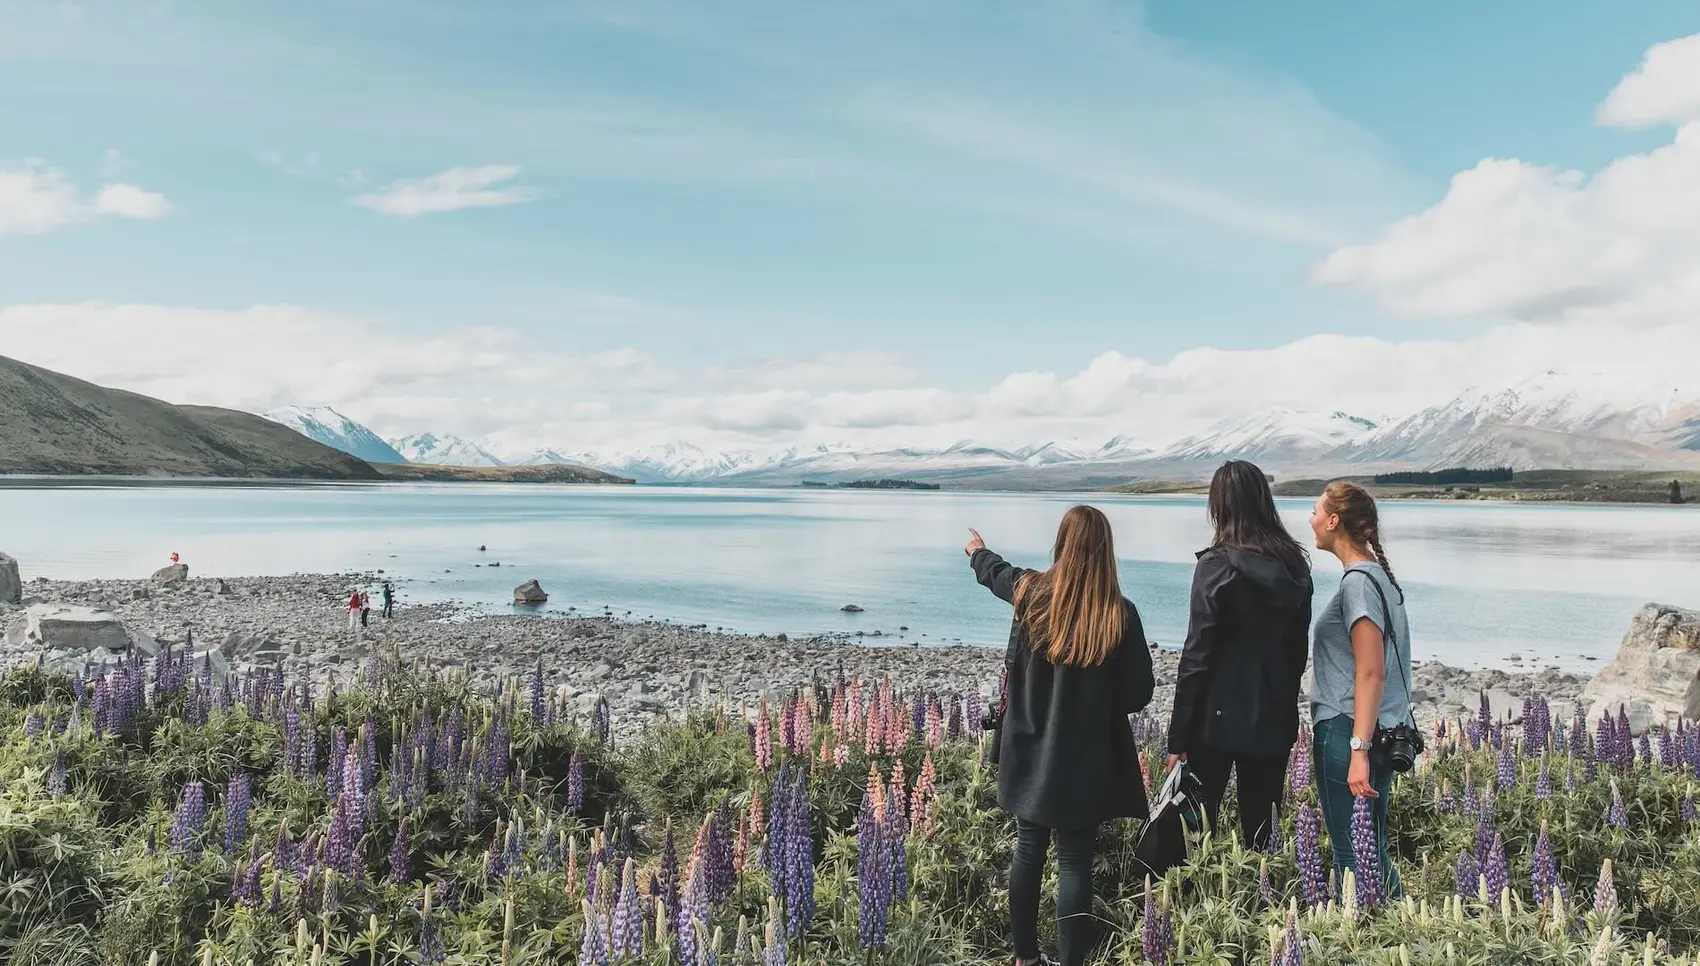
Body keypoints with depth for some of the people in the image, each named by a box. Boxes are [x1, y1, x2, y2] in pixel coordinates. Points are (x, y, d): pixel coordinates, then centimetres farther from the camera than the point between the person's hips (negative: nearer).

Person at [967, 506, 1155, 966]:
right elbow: (1139, 694, -7)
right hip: (1086, 758, -3)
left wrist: (977, 552, 42)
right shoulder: (1120, 614, -13)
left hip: (1030, 751, 3)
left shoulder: (1030, 592, -5)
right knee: (1074, 862, 3)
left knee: (1028, 849, 16)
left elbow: (995, 572, 19)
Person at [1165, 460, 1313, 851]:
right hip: (1274, 719, 5)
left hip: (1219, 717, -5)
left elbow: (1197, 654, -14)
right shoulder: (1295, 565, 4)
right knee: (1259, 827, 13)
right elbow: (1300, 647, 11)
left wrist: (1178, 737, -9)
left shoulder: (1217, 566, -13)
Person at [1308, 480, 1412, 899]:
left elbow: (1371, 673, -20)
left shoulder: (1358, 581, -14)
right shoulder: (1378, 574, 15)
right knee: (1372, 850, 14)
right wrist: (1363, 745, 19)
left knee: (1351, 855, -3)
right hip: (1382, 732, 10)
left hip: (1345, 732, -10)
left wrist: (1359, 749, -23)